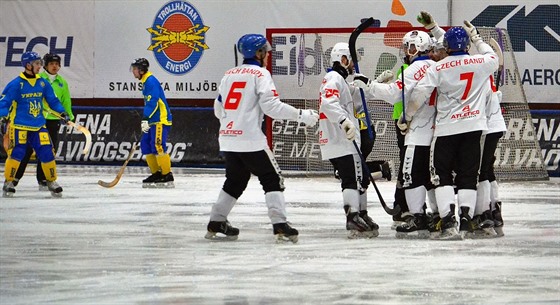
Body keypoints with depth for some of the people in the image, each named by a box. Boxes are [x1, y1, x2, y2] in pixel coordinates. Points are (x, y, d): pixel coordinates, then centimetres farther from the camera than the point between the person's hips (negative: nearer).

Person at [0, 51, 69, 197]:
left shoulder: (43, 83, 6)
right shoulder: (16, 84, -9)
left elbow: (52, 100, 14)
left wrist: (62, 113, 3)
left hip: (39, 126, 4)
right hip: (19, 126, -4)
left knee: (46, 152, 0)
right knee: (17, 153, -11)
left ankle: (51, 181, 16)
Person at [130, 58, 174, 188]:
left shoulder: (151, 81, -14)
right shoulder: (146, 82, 18)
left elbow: (152, 102, -23)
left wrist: (145, 119, -28)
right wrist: (146, 121, 25)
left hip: (161, 120, -11)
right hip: (154, 121, 11)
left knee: (158, 146, -16)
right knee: (146, 145, 9)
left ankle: (167, 176, -16)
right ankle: (156, 174, 12)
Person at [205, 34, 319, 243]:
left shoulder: (229, 74, 15)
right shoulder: (260, 74, -5)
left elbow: (219, 110, 20)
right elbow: (272, 106, -16)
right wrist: (302, 115, -12)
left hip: (227, 137, 7)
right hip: (250, 138, -7)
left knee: (235, 181, 21)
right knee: (272, 179, -2)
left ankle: (216, 224, 22)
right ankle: (280, 226, -14)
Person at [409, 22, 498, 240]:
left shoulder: (438, 68, -6)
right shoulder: (481, 63, 1)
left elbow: (419, 95, -7)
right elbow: (493, 58, 26)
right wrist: (477, 39, 34)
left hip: (446, 128, -2)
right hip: (473, 127, 3)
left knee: (441, 175, 4)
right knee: (468, 176, 9)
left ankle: (449, 222, -9)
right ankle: (465, 221, 3)